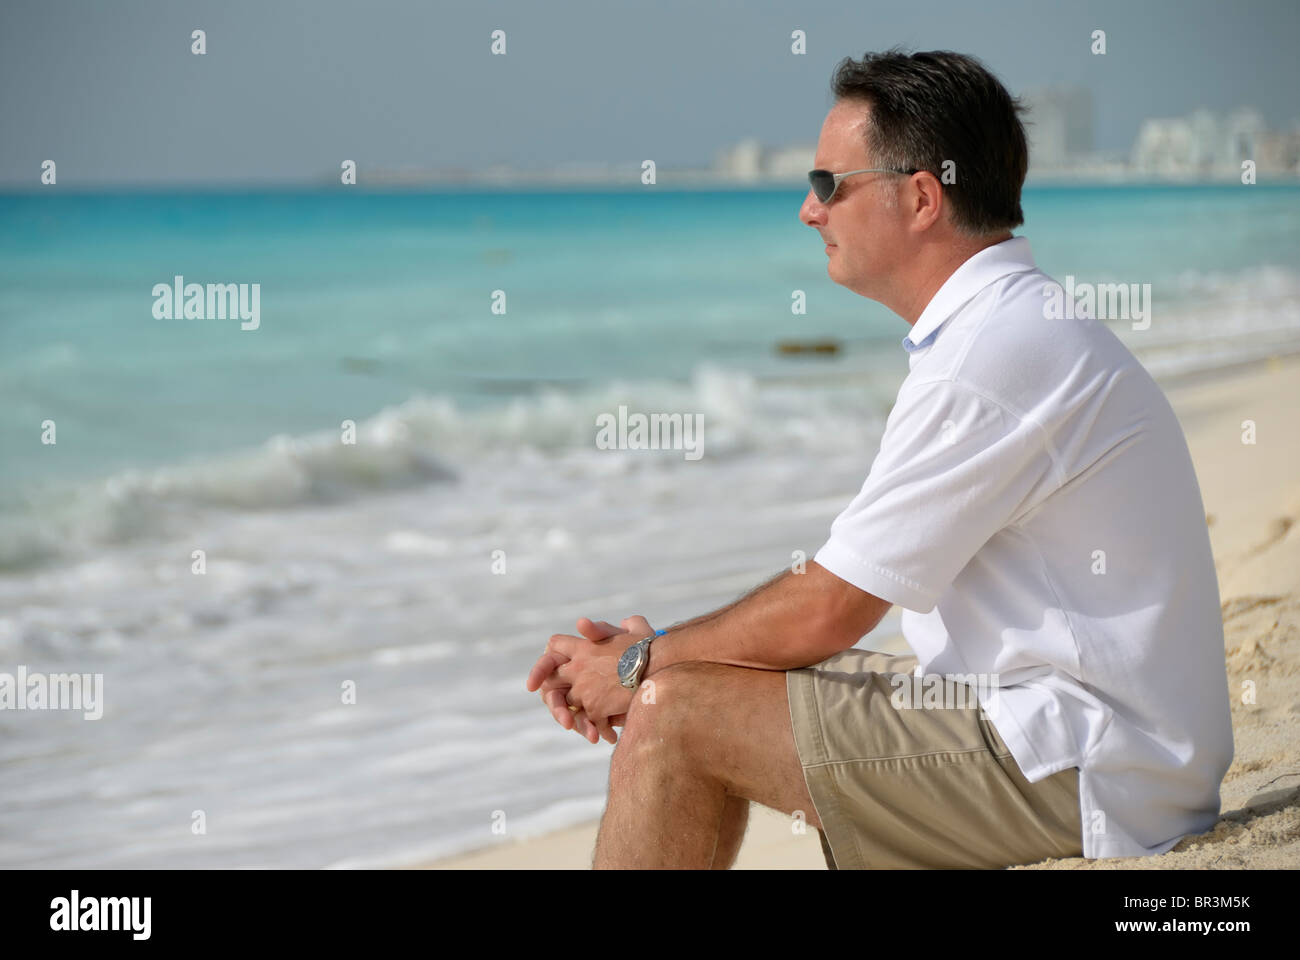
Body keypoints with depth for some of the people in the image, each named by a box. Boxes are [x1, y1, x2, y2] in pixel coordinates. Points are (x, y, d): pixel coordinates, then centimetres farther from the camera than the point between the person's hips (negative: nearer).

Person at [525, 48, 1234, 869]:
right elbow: (844, 586, 15)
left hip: (1084, 773, -10)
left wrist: (643, 666, -1)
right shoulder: (1013, 330, 15)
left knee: (676, 714, -11)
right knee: (714, 685, 14)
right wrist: (646, 656, 7)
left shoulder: (993, 358, -19)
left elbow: (827, 612, -17)